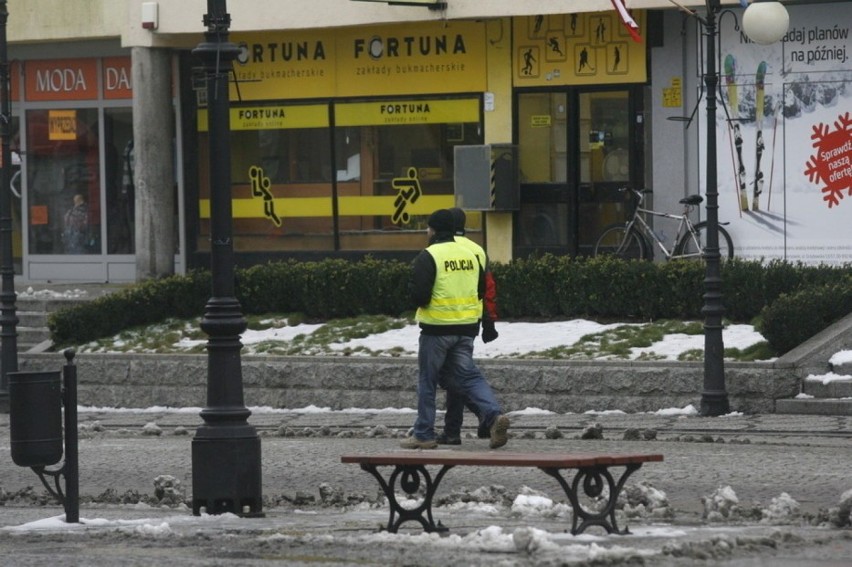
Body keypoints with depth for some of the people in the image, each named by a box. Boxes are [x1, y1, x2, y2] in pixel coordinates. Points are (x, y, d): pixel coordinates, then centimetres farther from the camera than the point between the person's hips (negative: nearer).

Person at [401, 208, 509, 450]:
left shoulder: (428, 257, -13)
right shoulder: (469, 255, 8)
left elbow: (418, 294, -18)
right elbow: (481, 290, 15)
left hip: (436, 327, -5)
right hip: (466, 328, 5)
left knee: (427, 380, 7)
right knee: (468, 376, 7)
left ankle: (423, 435, 12)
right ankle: (494, 415, -16)